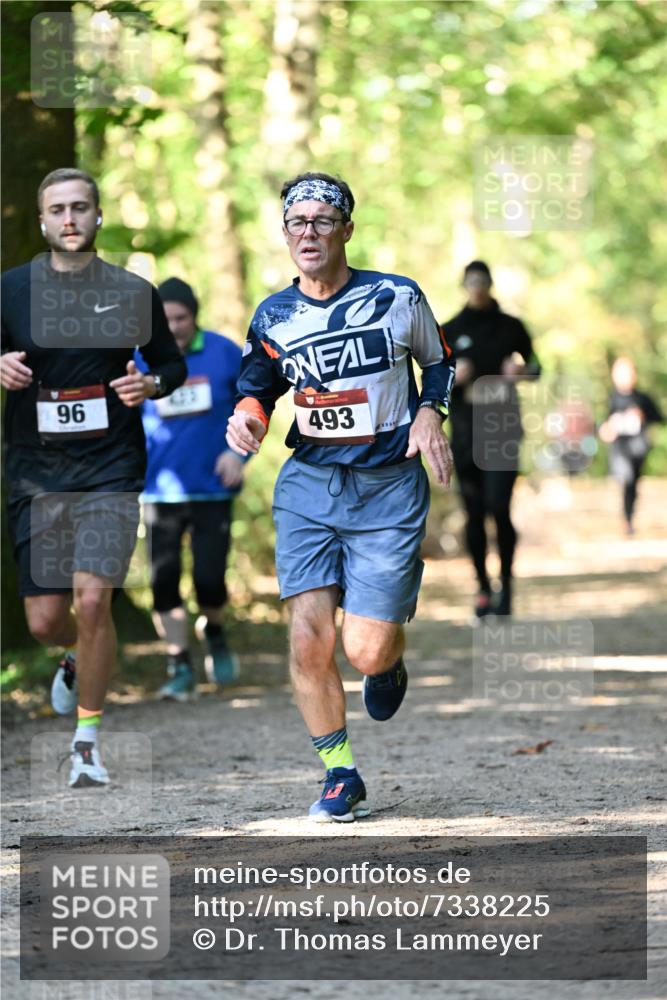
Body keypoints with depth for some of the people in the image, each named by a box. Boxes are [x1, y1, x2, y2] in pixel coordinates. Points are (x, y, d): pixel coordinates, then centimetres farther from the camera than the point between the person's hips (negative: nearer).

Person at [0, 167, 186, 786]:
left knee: (92, 598, -17)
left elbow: (172, 364, 14)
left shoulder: (133, 293, 3)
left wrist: (150, 384, -8)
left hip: (110, 468, -1)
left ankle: (87, 741, -1)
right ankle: (78, 659, 41)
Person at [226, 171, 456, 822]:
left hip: (389, 488, -2)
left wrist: (428, 415, -4)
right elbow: (258, 387, 17)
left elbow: (439, 361, 14)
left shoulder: (398, 298, -2)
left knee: (366, 649, -9)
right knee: (309, 638, -11)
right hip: (308, 486, 2)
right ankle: (340, 777, 6)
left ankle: (389, 662, 31)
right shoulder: (273, 317, 4)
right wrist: (247, 415, -6)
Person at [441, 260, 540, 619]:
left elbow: (533, 364, 17)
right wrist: (453, 377, -13)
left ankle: (506, 584, 2)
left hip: (503, 431, -1)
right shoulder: (450, 331, 6)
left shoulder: (510, 327, 6)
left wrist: (522, 370, -5)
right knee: (474, 514, 2)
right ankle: (483, 588, 14)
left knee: (498, 509, -13)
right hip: (465, 433, 1)